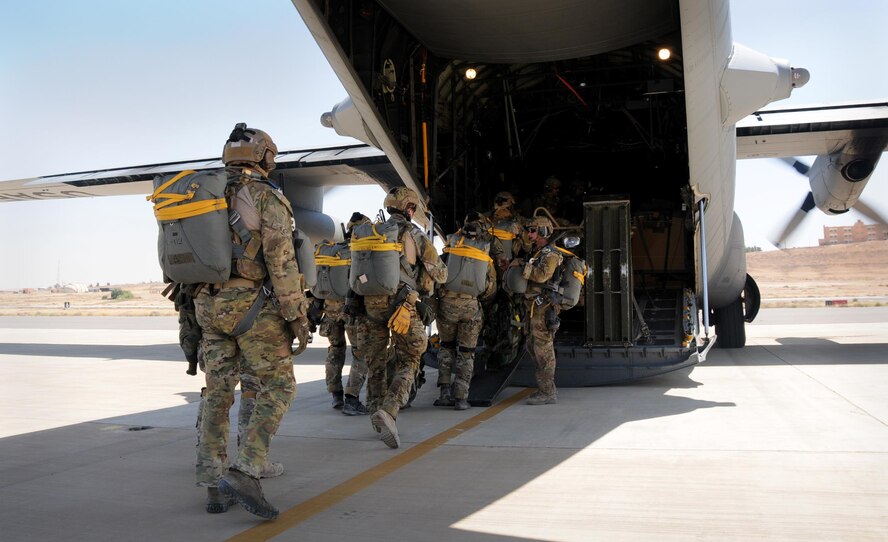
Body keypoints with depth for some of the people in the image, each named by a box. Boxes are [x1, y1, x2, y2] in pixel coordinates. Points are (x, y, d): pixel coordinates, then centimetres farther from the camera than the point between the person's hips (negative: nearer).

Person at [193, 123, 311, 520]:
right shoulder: (268, 198, -8)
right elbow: (282, 262, -15)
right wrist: (297, 316, -11)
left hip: (210, 305, 7)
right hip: (252, 306, -6)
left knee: (218, 394, 10)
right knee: (277, 387, 1)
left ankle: (213, 485, 13)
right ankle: (244, 473, -12)